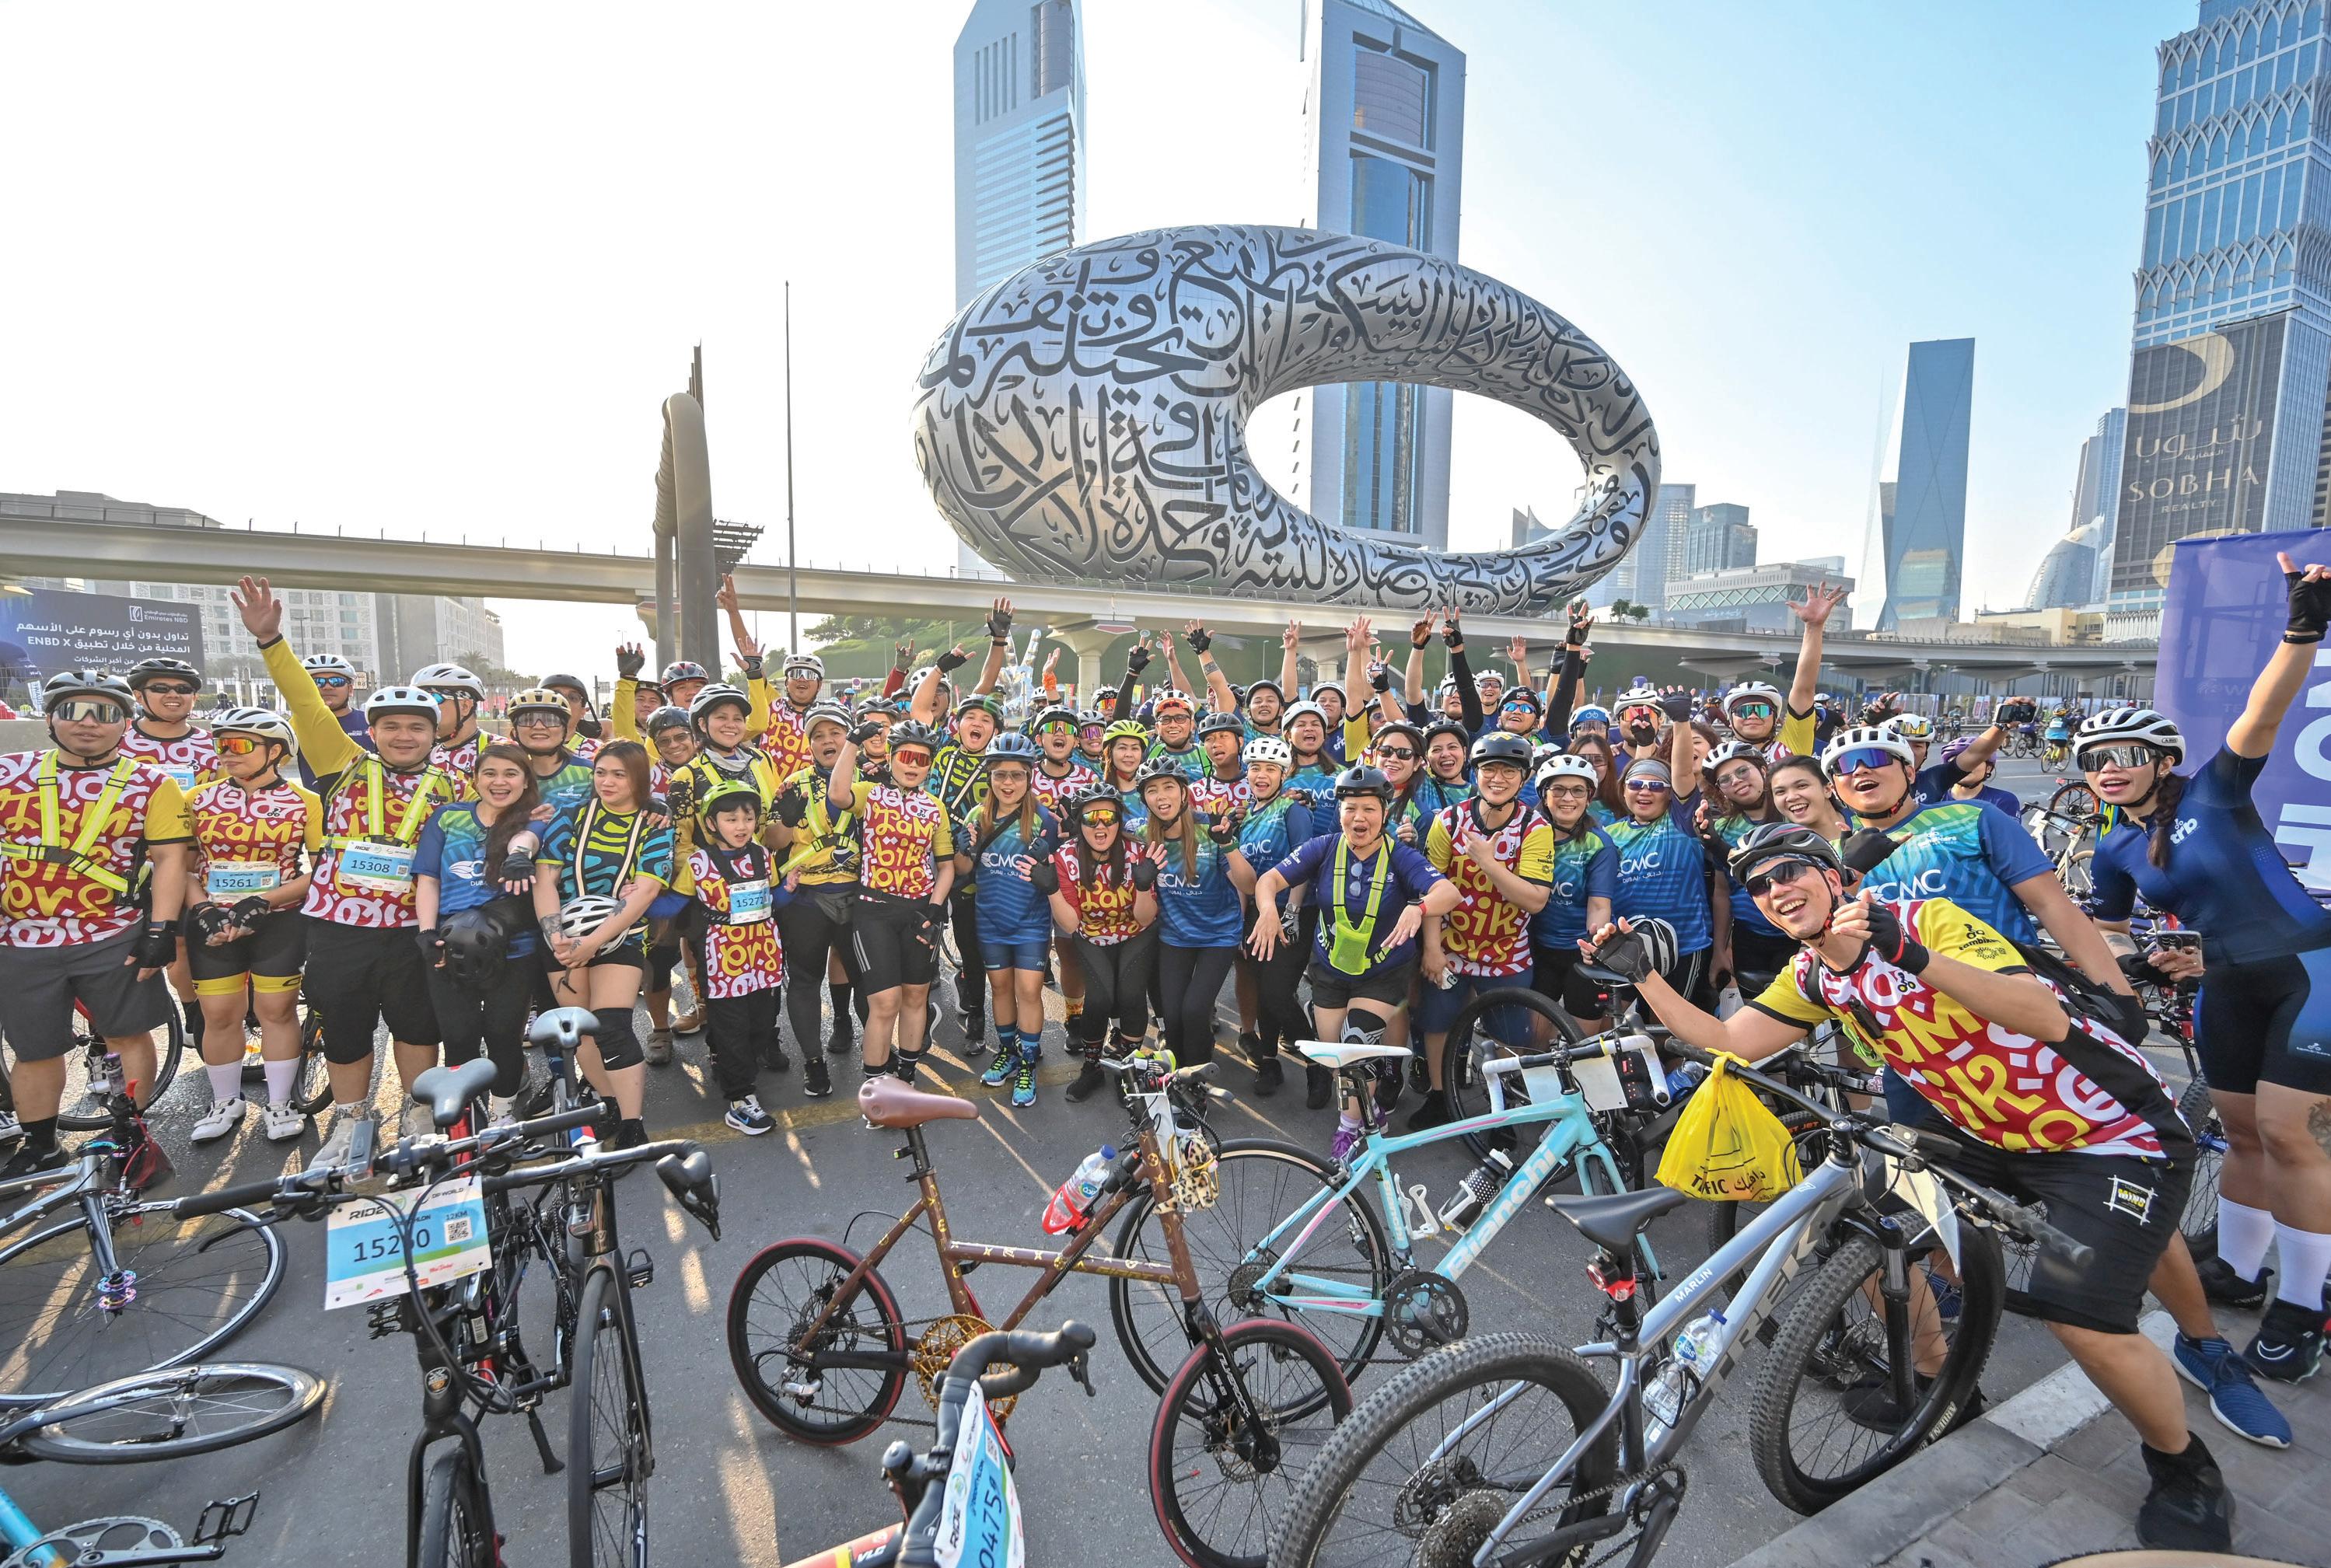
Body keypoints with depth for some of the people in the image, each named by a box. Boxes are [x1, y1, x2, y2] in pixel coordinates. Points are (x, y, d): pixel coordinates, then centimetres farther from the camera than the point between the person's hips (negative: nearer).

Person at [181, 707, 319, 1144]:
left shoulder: (304, 803, -4)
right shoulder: (199, 799, 4)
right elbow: (183, 867, 6)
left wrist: (262, 901, -16)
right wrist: (204, 909, -10)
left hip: (279, 923, -2)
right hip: (212, 923, 3)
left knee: (277, 1011, 5)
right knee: (219, 1015, 7)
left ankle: (280, 1105, 18)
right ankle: (226, 1103, 26)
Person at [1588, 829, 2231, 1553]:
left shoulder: (1925, 918, -23)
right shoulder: (1813, 977, -3)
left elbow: (2045, 1017, -35)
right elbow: (1726, 1042, -5)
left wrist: (1913, 955, -48)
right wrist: (1644, 974, -14)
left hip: (2111, 1133, -7)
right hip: (1988, 1138, 7)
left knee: (2085, 1324, -17)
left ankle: (2184, 1469, 14)